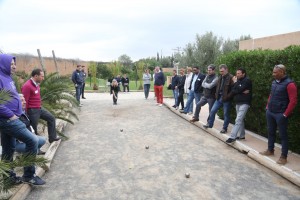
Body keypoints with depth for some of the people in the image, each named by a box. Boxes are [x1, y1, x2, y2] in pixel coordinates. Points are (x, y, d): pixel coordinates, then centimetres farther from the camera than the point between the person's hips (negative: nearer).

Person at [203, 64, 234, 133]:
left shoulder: (231, 78, -13)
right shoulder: (220, 77, 11)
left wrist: (228, 96, -19)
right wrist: (216, 94, 11)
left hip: (226, 99, -6)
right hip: (219, 98, 7)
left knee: (226, 114, 6)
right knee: (212, 111, 6)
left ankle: (224, 128, 19)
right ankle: (210, 124, 22)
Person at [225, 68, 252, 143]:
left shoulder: (247, 80, -9)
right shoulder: (238, 80, 13)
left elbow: (239, 89, -20)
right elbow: (232, 91, 4)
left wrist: (235, 82, -5)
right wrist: (241, 92, -13)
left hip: (244, 103, -8)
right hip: (237, 103, 8)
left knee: (238, 120, -13)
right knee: (240, 120, 13)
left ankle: (232, 137, -15)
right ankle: (242, 135, 22)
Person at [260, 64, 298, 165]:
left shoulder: (289, 84, -15)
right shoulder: (274, 82, 8)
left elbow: (293, 101, -17)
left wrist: (285, 114, -16)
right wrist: (267, 107, 14)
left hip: (280, 114, -7)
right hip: (270, 112, 8)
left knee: (283, 135, 3)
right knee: (271, 132, 17)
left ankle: (283, 156, 13)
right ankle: (270, 150, 32)